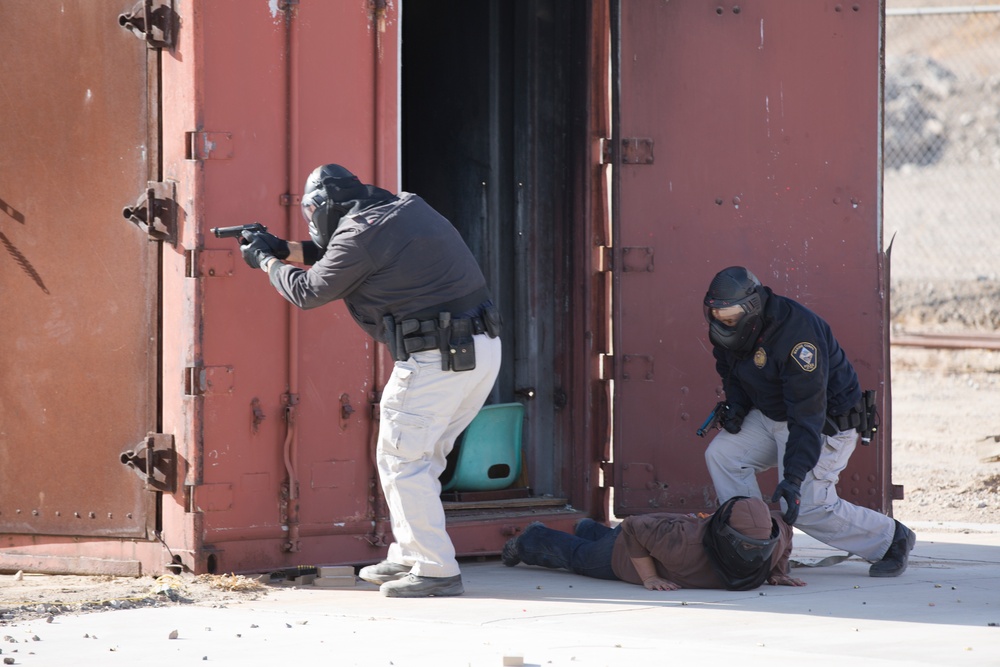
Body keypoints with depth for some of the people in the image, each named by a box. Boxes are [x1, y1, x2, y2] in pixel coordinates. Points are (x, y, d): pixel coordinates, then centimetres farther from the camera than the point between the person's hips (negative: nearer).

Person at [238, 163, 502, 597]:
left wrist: (266, 262, 20)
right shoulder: (406, 207, 17)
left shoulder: (360, 235, -10)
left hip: (435, 358, -9)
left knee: (403, 460, -1)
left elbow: (309, 291, 3)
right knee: (420, 458, 19)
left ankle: (436, 570, -3)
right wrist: (285, 248, 35)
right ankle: (408, 557, 24)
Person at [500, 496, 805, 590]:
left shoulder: (773, 541, -36)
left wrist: (779, 572, -16)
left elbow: (782, 527, -10)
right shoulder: (686, 542, -51)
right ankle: (530, 540, 60)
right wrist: (649, 578, -36)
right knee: (577, 555, 30)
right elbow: (634, 527, -36)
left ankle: (589, 530, 74)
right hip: (627, 550, -5)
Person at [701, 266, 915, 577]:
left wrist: (793, 478, -39)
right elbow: (732, 373, 16)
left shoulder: (795, 334, -34)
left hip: (827, 421, -8)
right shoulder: (727, 331, -9)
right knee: (721, 454, -8)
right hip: (770, 416, 8)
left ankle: (891, 539, 6)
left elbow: (807, 416, -35)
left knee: (805, 507, -14)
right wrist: (736, 406, -6)